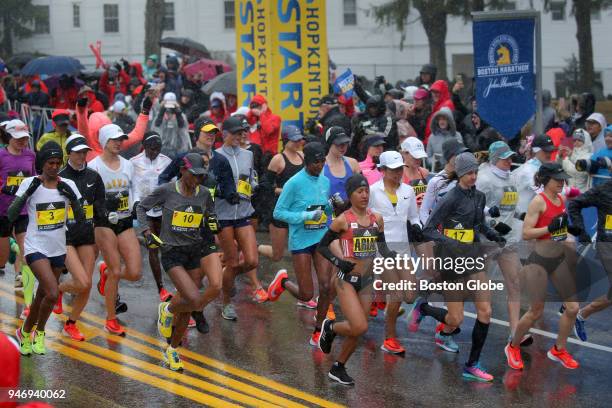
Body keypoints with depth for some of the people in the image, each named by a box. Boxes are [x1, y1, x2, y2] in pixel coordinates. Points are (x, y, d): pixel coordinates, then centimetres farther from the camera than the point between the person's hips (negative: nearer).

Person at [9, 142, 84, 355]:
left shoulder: (68, 185, 0)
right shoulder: (29, 183, -8)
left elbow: (81, 219, -2)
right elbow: (11, 215, -15)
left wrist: (72, 198, -18)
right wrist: (28, 192, -24)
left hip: (58, 249, 5)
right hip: (36, 248, -4)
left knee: (42, 296, 15)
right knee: (52, 293, -21)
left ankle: (25, 333, 39)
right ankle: (39, 332, 4)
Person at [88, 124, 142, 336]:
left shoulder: (128, 165, 9)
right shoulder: (93, 166, -6)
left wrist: (136, 204, -1)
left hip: (126, 223, 5)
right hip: (103, 223, -5)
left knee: (135, 272, -5)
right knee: (116, 272, -6)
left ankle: (106, 271, 29)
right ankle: (111, 320, 11)